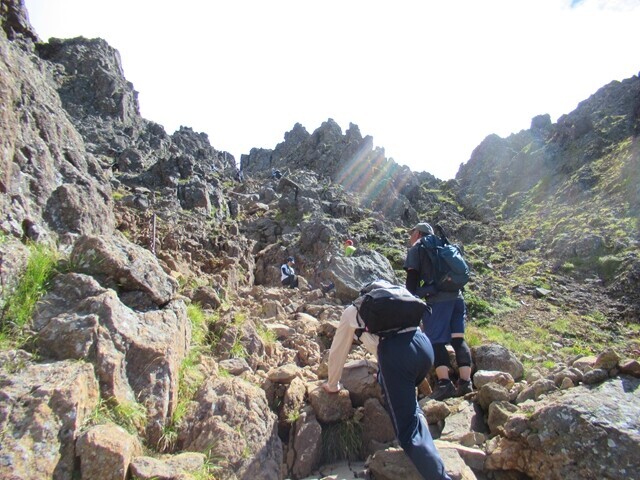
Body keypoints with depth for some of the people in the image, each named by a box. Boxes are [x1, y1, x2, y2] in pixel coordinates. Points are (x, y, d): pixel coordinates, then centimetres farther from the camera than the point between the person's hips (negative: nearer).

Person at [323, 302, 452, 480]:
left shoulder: (351, 311, 26)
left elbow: (338, 350, 31)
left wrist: (332, 385, 47)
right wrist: (383, 375, 63)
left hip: (395, 352, -5)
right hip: (425, 346, 6)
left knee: (408, 429, -1)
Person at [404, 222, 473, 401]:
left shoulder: (417, 247, 9)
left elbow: (412, 276, -1)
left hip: (437, 299, -7)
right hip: (457, 296, 7)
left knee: (435, 340, -6)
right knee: (458, 339, 7)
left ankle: (444, 383, -14)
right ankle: (465, 381, 3)